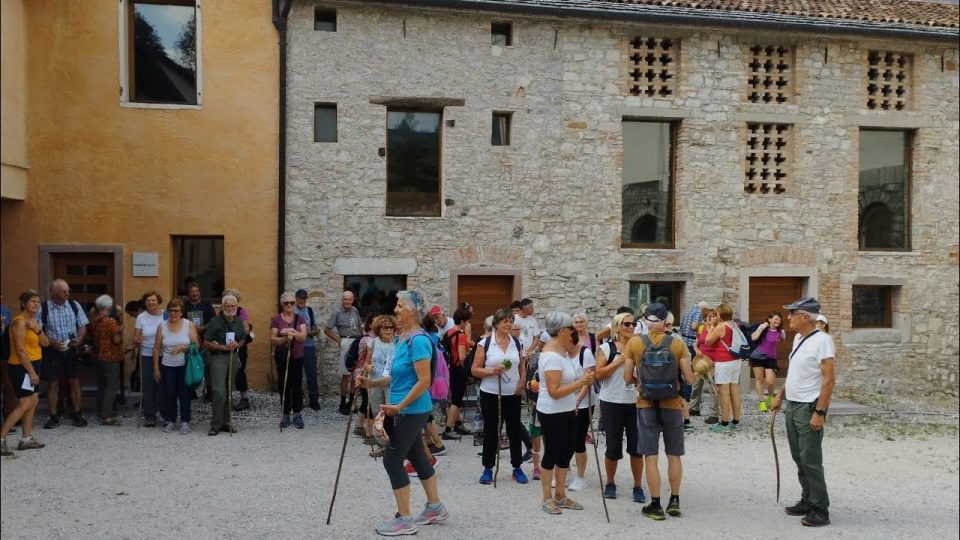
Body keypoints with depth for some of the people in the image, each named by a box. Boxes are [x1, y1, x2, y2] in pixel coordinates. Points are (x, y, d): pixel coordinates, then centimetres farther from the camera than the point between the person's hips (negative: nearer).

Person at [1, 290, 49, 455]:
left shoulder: (33, 321, 13)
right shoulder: (20, 321, -15)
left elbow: (45, 343, 8)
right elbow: (20, 350, -20)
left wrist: (38, 329, -11)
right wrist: (32, 372, -20)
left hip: (30, 367, 10)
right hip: (21, 367, -10)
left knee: (33, 402, 11)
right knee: (24, 405, -14)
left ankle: (26, 439, 17)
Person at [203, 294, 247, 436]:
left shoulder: (239, 322, 10)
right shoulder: (215, 322, -6)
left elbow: (243, 338, 23)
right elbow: (206, 343, -7)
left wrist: (237, 344, 0)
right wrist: (224, 347, -16)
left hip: (233, 356, 6)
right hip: (218, 357, -6)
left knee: (228, 391, 11)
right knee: (219, 391, -13)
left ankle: (225, 422, 19)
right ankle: (215, 424, -6)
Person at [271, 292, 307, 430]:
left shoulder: (300, 319, 5)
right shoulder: (276, 319, 1)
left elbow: (303, 337, -6)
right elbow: (273, 339, -3)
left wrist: (292, 332, -22)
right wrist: (285, 338, -20)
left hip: (297, 357, 1)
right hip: (282, 357, -1)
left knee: (297, 385, 0)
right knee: (284, 385, 3)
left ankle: (297, 415, 8)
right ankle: (286, 415, 12)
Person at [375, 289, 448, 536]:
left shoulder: (418, 340, -20)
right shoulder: (403, 338, 9)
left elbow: (424, 381, -23)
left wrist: (399, 406, -20)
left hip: (411, 410, -10)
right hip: (407, 410, 10)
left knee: (392, 460, -4)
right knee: (417, 457, 17)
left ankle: (405, 520, 7)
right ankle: (435, 508, 31)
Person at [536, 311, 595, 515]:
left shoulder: (561, 348, 5)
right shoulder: (552, 355, -23)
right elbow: (554, 391, -26)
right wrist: (580, 382, -26)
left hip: (567, 411, 9)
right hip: (552, 413, -9)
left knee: (566, 452, 15)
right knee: (552, 454, 3)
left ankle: (560, 496, 27)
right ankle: (547, 499, 18)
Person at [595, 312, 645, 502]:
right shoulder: (607, 348, -1)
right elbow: (599, 374, -10)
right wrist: (619, 360, -15)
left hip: (636, 403, 2)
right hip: (612, 403, -2)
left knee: (637, 447, 3)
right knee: (613, 447, 6)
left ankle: (638, 487, 17)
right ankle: (610, 484, 26)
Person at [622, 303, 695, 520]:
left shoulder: (634, 343, -4)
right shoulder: (677, 344, -4)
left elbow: (628, 377, -2)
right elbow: (689, 378, -4)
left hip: (646, 405, -1)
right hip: (672, 404, 1)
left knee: (651, 456, 4)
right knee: (674, 455, 15)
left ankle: (656, 505, 8)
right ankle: (674, 501, 20)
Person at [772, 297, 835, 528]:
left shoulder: (821, 340, -18)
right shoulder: (798, 338, 10)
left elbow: (829, 379, -20)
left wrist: (819, 412, -23)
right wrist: (780, 395, 17)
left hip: (809, 408, -9)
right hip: (792, 406, 9)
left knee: (811, 461, -4)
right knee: (799, 458, 16)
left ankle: (820, 510, 6)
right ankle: (807, 501, 27)